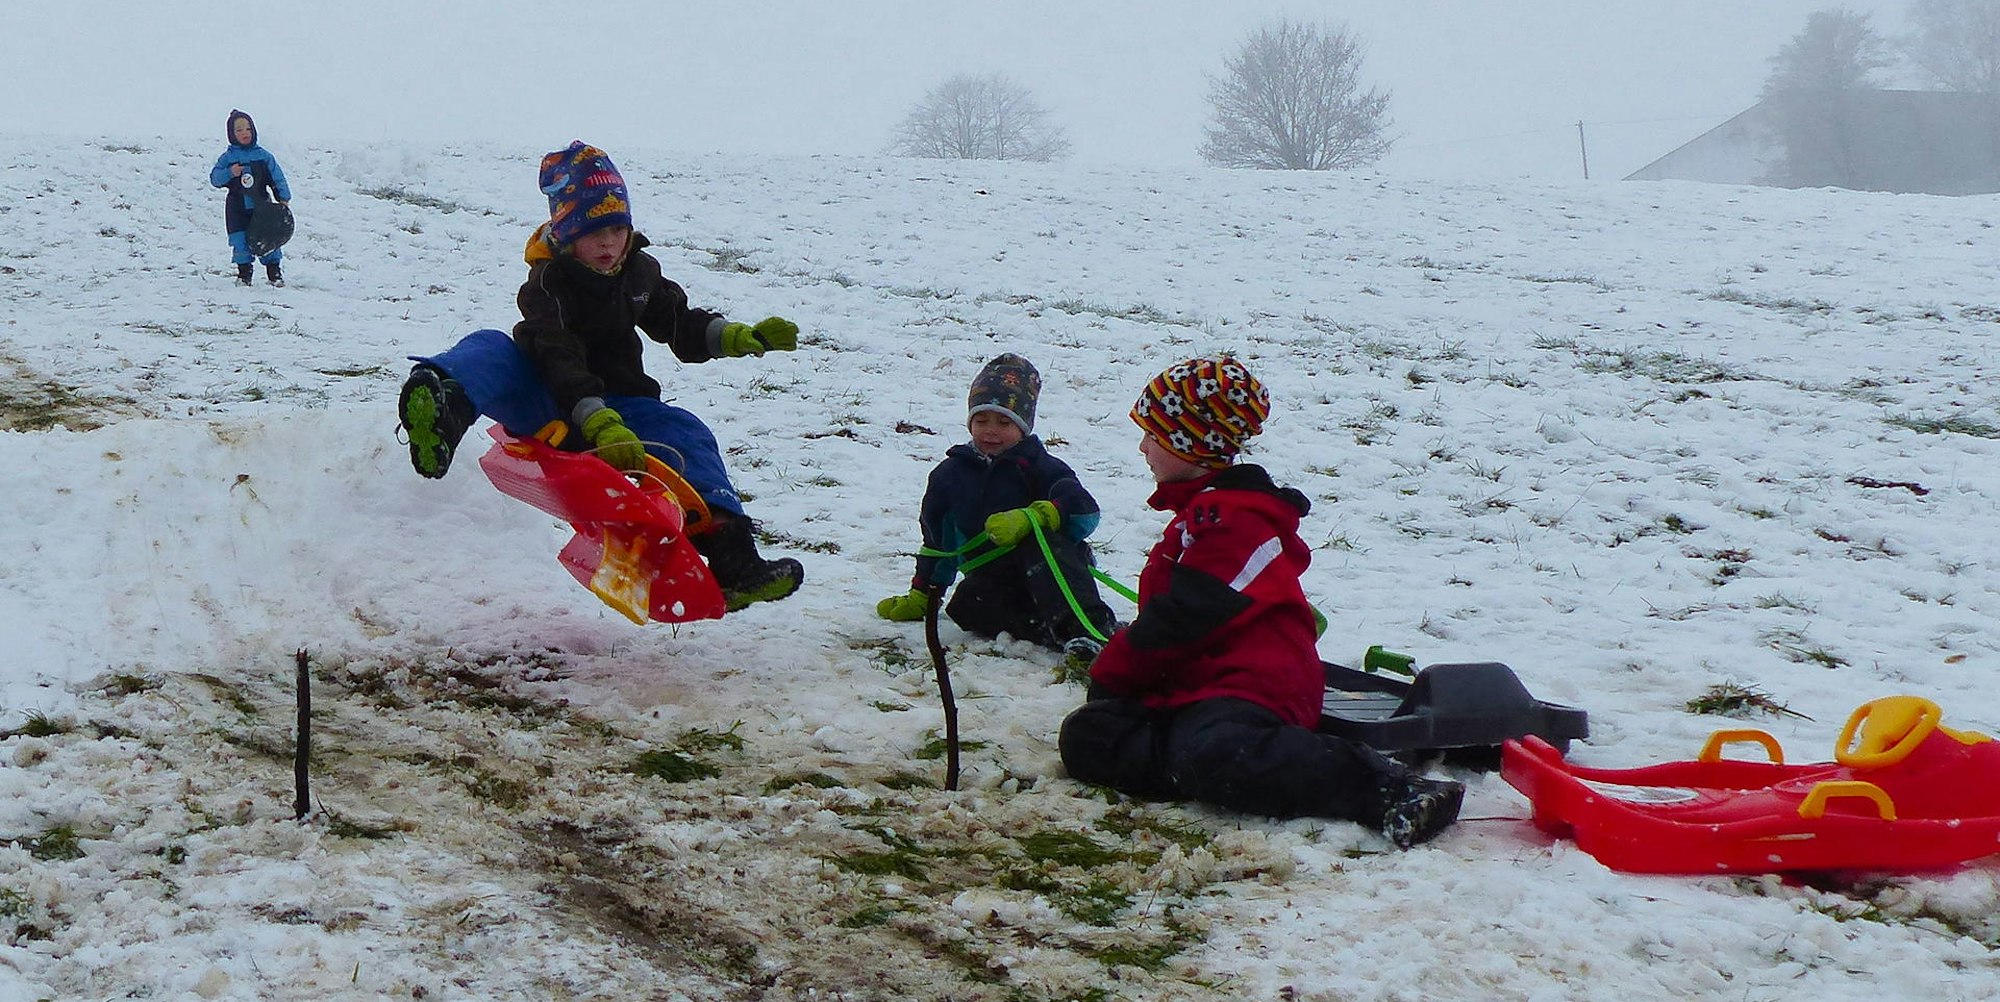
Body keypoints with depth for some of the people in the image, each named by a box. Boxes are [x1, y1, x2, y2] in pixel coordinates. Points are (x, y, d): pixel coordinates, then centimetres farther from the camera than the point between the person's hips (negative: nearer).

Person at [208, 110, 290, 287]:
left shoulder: (263, 156, 3)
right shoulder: (228, 158, 2)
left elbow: (277, 178, 5)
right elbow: (214, 179, -2)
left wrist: (283, 197, -3)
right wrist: (229, 173, -20)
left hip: (261, 206, 0)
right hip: (237, 209, 0)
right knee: (240, 242, 0)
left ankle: (274, 272, 9)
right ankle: (244, 273, 13)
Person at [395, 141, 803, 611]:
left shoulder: (641, 272, 8)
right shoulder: (549, 283, -12)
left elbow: (685, 329, 21)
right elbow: (561, 363, -27)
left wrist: (747, 337, 3)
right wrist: (602, 427, -41)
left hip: (615, 405, 5)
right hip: (550, 407, -5)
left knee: (686, 433, -20)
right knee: (492, 350, -31)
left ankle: (731, 559, -30)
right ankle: (444, 405, -70)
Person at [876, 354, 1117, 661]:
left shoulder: (1037, 466, 2)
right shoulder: (951, 474, 16)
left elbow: (1085, 512, -13)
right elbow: (937, 540, 26)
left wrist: (1032, 518, -29)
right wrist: (920, 598, 23)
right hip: (990, 582, 3)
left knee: (1042, 542, -36)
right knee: (964, 607, -31)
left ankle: (1086, 624, -54)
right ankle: (1055, 633, -46)